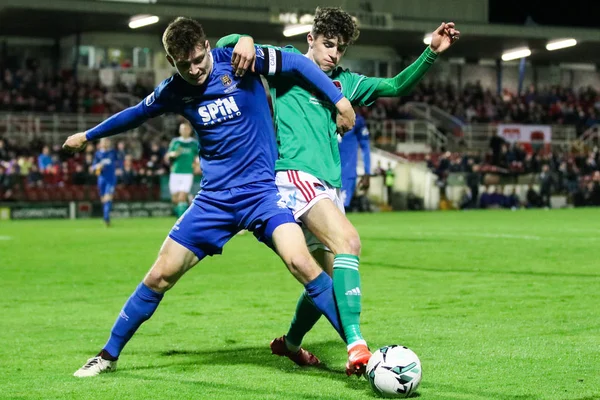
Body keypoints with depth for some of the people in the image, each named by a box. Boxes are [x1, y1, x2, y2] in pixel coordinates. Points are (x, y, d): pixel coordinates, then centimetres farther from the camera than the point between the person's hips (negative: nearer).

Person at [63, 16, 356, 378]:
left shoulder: (237, 60, -9)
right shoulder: (174, 91, 3)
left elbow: (297, 63, -4)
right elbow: (135, 115, 21)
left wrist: (339, 99, -9)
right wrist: (87, 136, 33)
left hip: (262, 189, -3)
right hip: (215, 197, 3)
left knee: (301, 263, -25)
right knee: (160, 276, 2)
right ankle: (108, 356, 20)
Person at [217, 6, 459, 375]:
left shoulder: (344, 81, 21)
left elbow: (397, 86, 23)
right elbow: (225, 44, 2)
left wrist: (432, 53, 11)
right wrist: (244, 40, -22)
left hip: (329, 185, 8)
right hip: (295, 175, -8)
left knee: (330, 274, 11)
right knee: (347, 239, -28)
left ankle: (290, 343, 36)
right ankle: (357, 347, -36)